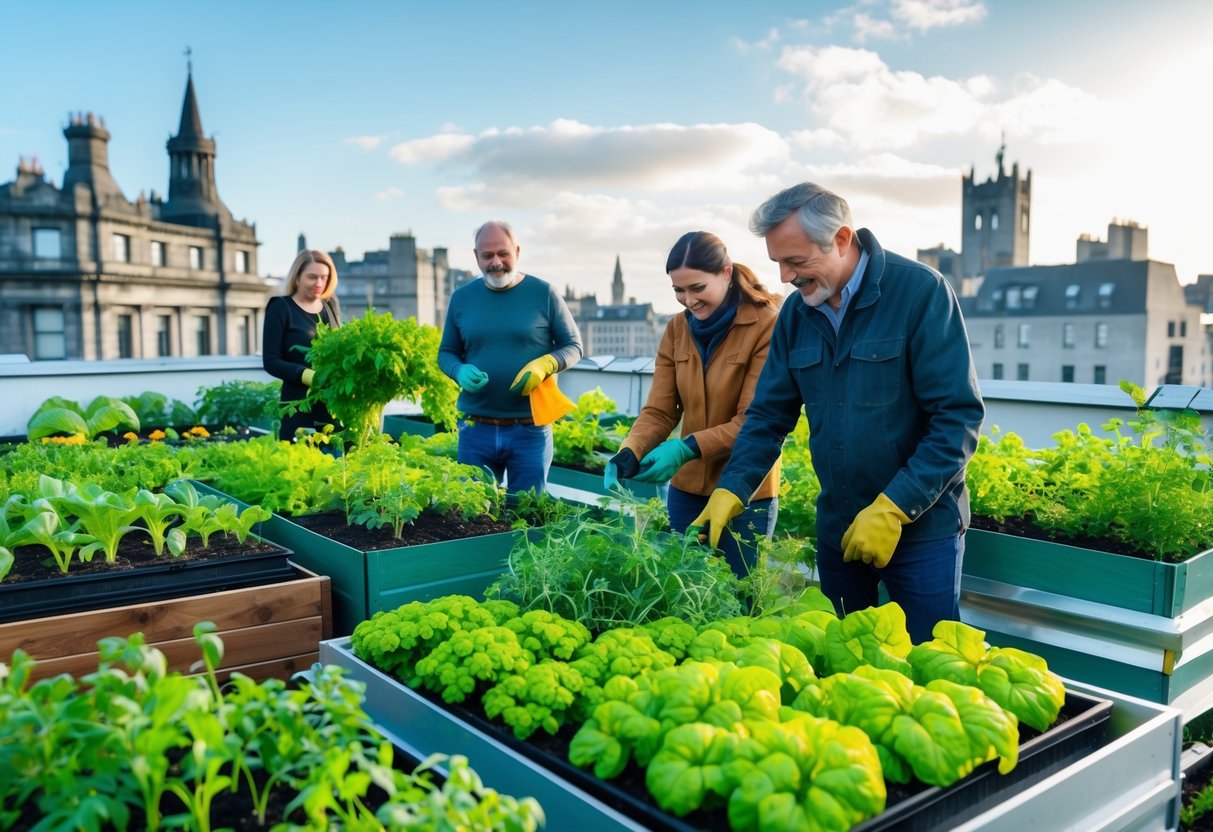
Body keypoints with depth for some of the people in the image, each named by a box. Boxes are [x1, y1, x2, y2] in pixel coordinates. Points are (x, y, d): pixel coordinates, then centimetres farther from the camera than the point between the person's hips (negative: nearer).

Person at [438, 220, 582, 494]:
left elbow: (573, 346, 4)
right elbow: (446, 352, 13)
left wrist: (545, 364, -17)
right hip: (476, 430, 2)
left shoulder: (543, 293, 0)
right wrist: (460, 371, -10)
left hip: (530, 430, -2)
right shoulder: (461, 297, 6)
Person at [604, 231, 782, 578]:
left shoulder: (766, 325, -14)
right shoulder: (677, 329, 2)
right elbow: (658, 410, -1)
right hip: (687, 488, 5)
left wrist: (687, 448, -27)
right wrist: (628, 454, -19)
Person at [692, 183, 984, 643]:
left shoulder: (920, 292, -15)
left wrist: (893, 509, -22)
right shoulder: (797, 312, 1)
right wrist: (730, 492, -9)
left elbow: (959, 416, -17)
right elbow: (768, 414, 5)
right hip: (838, 530, 5)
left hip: (921, 525, -5)